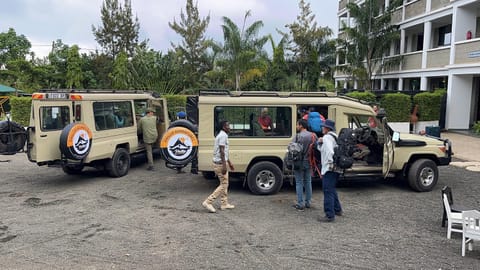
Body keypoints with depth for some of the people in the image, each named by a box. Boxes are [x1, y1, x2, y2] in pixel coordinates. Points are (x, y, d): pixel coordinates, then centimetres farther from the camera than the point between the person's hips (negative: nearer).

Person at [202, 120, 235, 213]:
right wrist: (224, 165, -25)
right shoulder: (223, 136, -16)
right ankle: (208, 202, -6)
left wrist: (229, 162, 25)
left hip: (221, 163, 10)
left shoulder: (223, 135, 16)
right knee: (223, 185, -6)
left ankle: (224, 204, 21)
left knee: (224, 184, 15)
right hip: (220, 164, -10)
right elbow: (221, 151, -23)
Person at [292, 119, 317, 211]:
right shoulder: (313, 136, 4)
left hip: (299, 163, -5)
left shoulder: (298, 136, -14)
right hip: (309, 162, 6)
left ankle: (300, 204, 3)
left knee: (299, 183, 1)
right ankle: (308, 202, 22)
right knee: (308, 182, 15)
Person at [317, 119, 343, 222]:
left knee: (328, 192, -8)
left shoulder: (327, 137, -14)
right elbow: (323, 150, 22)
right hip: (334, 169, 11)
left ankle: (330, 216, -6)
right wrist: (320, 143, 3)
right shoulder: (334, 137, 19)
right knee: (332, 190, 23)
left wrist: (330, 163, -24)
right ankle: (337, 210, 34)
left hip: (329, 169, -11)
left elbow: (329, 151, -30)